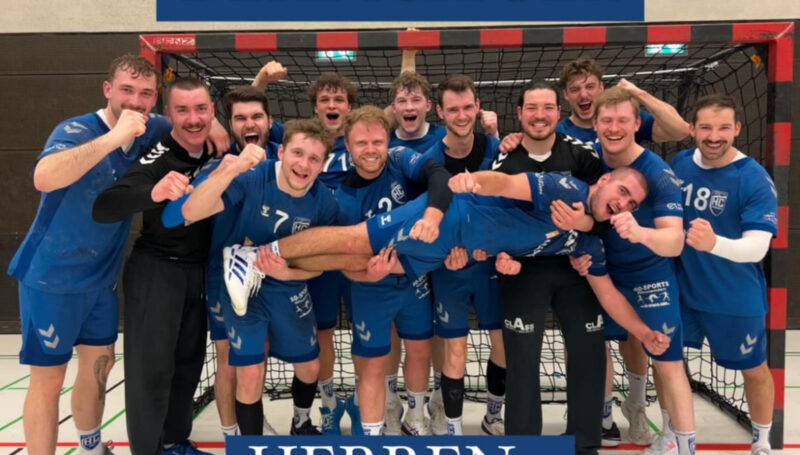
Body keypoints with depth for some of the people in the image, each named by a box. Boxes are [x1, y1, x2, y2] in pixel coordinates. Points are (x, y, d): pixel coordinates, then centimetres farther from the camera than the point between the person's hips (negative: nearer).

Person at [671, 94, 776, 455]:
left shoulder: (755, 179, -19)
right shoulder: (679, 164, -5)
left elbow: (757, 247, -28)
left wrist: (714, 243, -46)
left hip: (736, 299, -3)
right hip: (680, 289, 4)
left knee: (754, 370, 14)